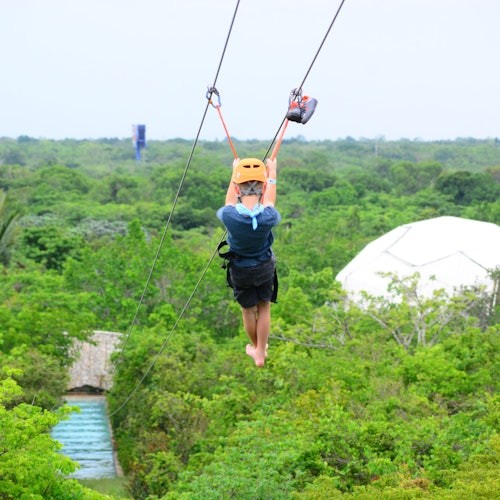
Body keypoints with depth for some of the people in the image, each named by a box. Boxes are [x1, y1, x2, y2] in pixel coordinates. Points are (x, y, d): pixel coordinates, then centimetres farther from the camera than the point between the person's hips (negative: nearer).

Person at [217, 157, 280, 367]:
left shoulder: (229, 216, -33)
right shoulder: (269, 216, -31)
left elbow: (229, 202, -6)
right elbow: (268, 202, -4)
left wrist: (234, 172, 9)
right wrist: (271, 172, 13)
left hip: (240, 270, 0)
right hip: (265, 267, 0)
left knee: (248, 310, 22)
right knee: (264, 308, 22)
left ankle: (256, 347, 44)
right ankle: (261, 353, 32)